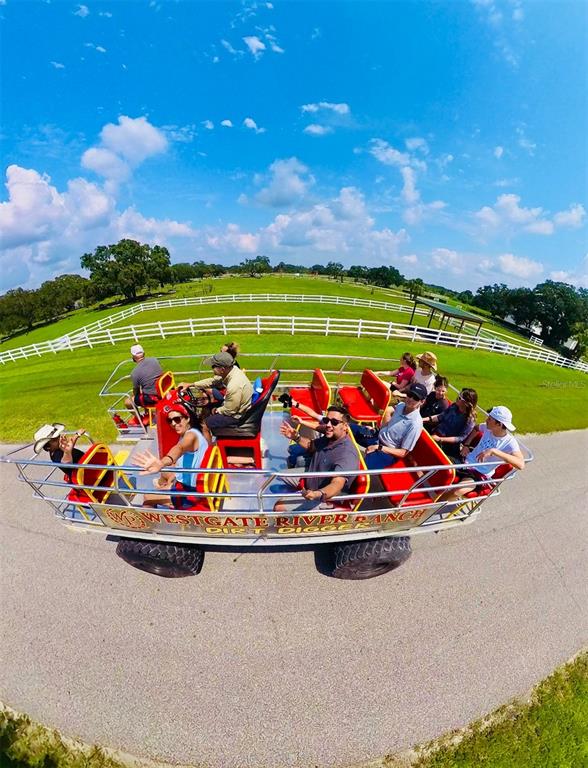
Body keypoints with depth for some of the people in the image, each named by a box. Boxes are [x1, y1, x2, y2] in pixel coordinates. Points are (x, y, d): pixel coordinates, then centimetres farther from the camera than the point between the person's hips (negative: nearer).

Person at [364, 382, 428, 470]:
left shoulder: (415, 424, -25)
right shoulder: (400, 405, -4)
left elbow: (403, 453, -20)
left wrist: (378, 447, -24)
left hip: (388, 453, -8)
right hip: (378, 436, 8)